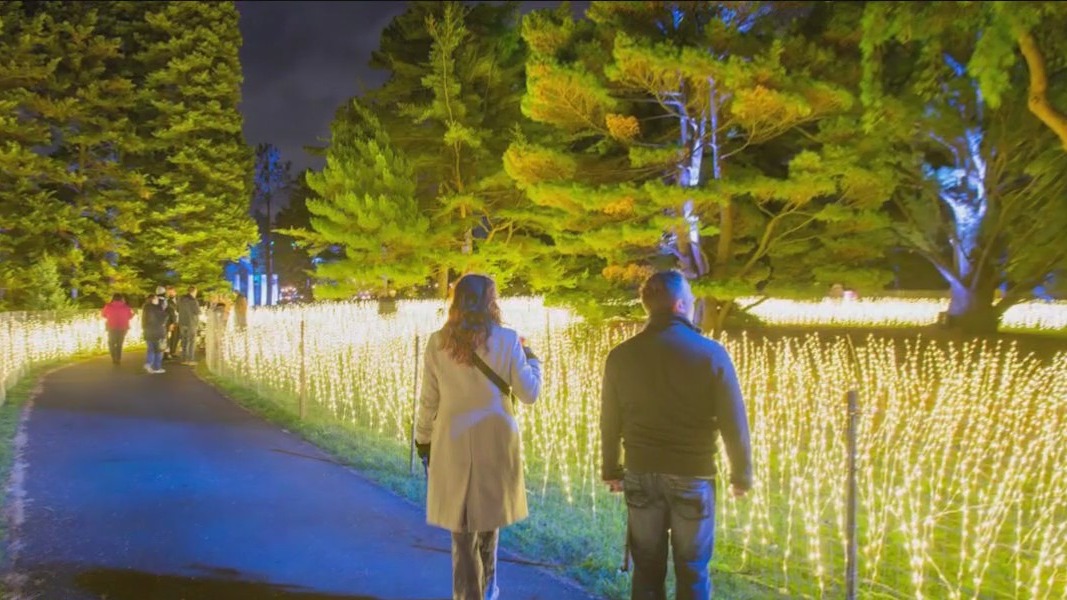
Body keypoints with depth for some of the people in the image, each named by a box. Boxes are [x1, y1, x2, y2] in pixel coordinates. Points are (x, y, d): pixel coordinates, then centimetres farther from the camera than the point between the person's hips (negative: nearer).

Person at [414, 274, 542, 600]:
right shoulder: (507, 339, -6)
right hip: (495, 440, 0)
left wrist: (423, 439, 13)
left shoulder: (438, 341, -3)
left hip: (453, 443, 0)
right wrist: (532, 358, 13)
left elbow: (428, 400, 0)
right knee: (489, 513, 21)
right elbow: (529, 393, -3)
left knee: (461, 525, 9)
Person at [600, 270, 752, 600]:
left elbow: (610, 421, 4)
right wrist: (741, 474, 4)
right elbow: (734, 422, -8)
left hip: (641, 475, 3)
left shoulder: (621, 355, -3)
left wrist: (611, 469, 16)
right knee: (692, 571, 9)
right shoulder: (711, 353, -11)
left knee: (647, 568, 14)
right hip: (692, 476, -3)